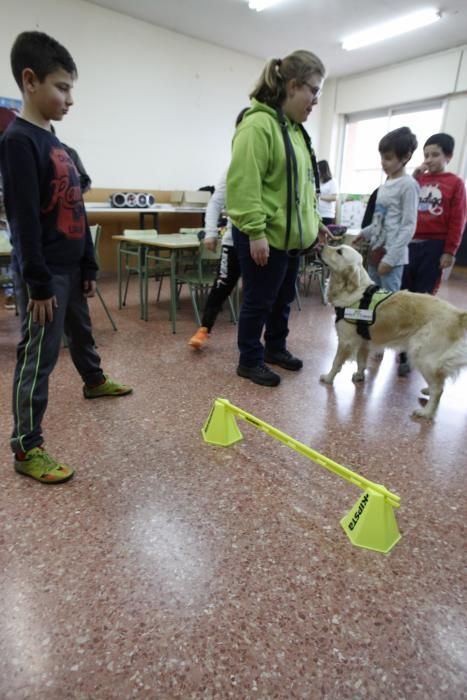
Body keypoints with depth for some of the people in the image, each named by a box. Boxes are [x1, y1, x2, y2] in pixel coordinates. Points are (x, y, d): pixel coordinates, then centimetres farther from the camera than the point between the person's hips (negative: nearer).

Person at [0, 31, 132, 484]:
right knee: (37, 357, -4)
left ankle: (94, 381, 52)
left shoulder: (55, 142, 15)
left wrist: (88, 266, 16)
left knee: (81, 331, 26)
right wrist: (38, 283, -19)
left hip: (70, 268, 9)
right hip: (44, 274, -9)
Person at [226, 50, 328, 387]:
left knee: (283, 298, 19)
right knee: (259, 301, 2)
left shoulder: (295, 129, 16)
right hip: (265, 237, -9)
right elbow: (244, 185, -23)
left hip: (291, 235, 9)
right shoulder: (259, 125, -15)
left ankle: (275, 348, 37)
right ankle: (250, 361, 19)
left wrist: (314, 220, 20)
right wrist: (256, 231, -26)